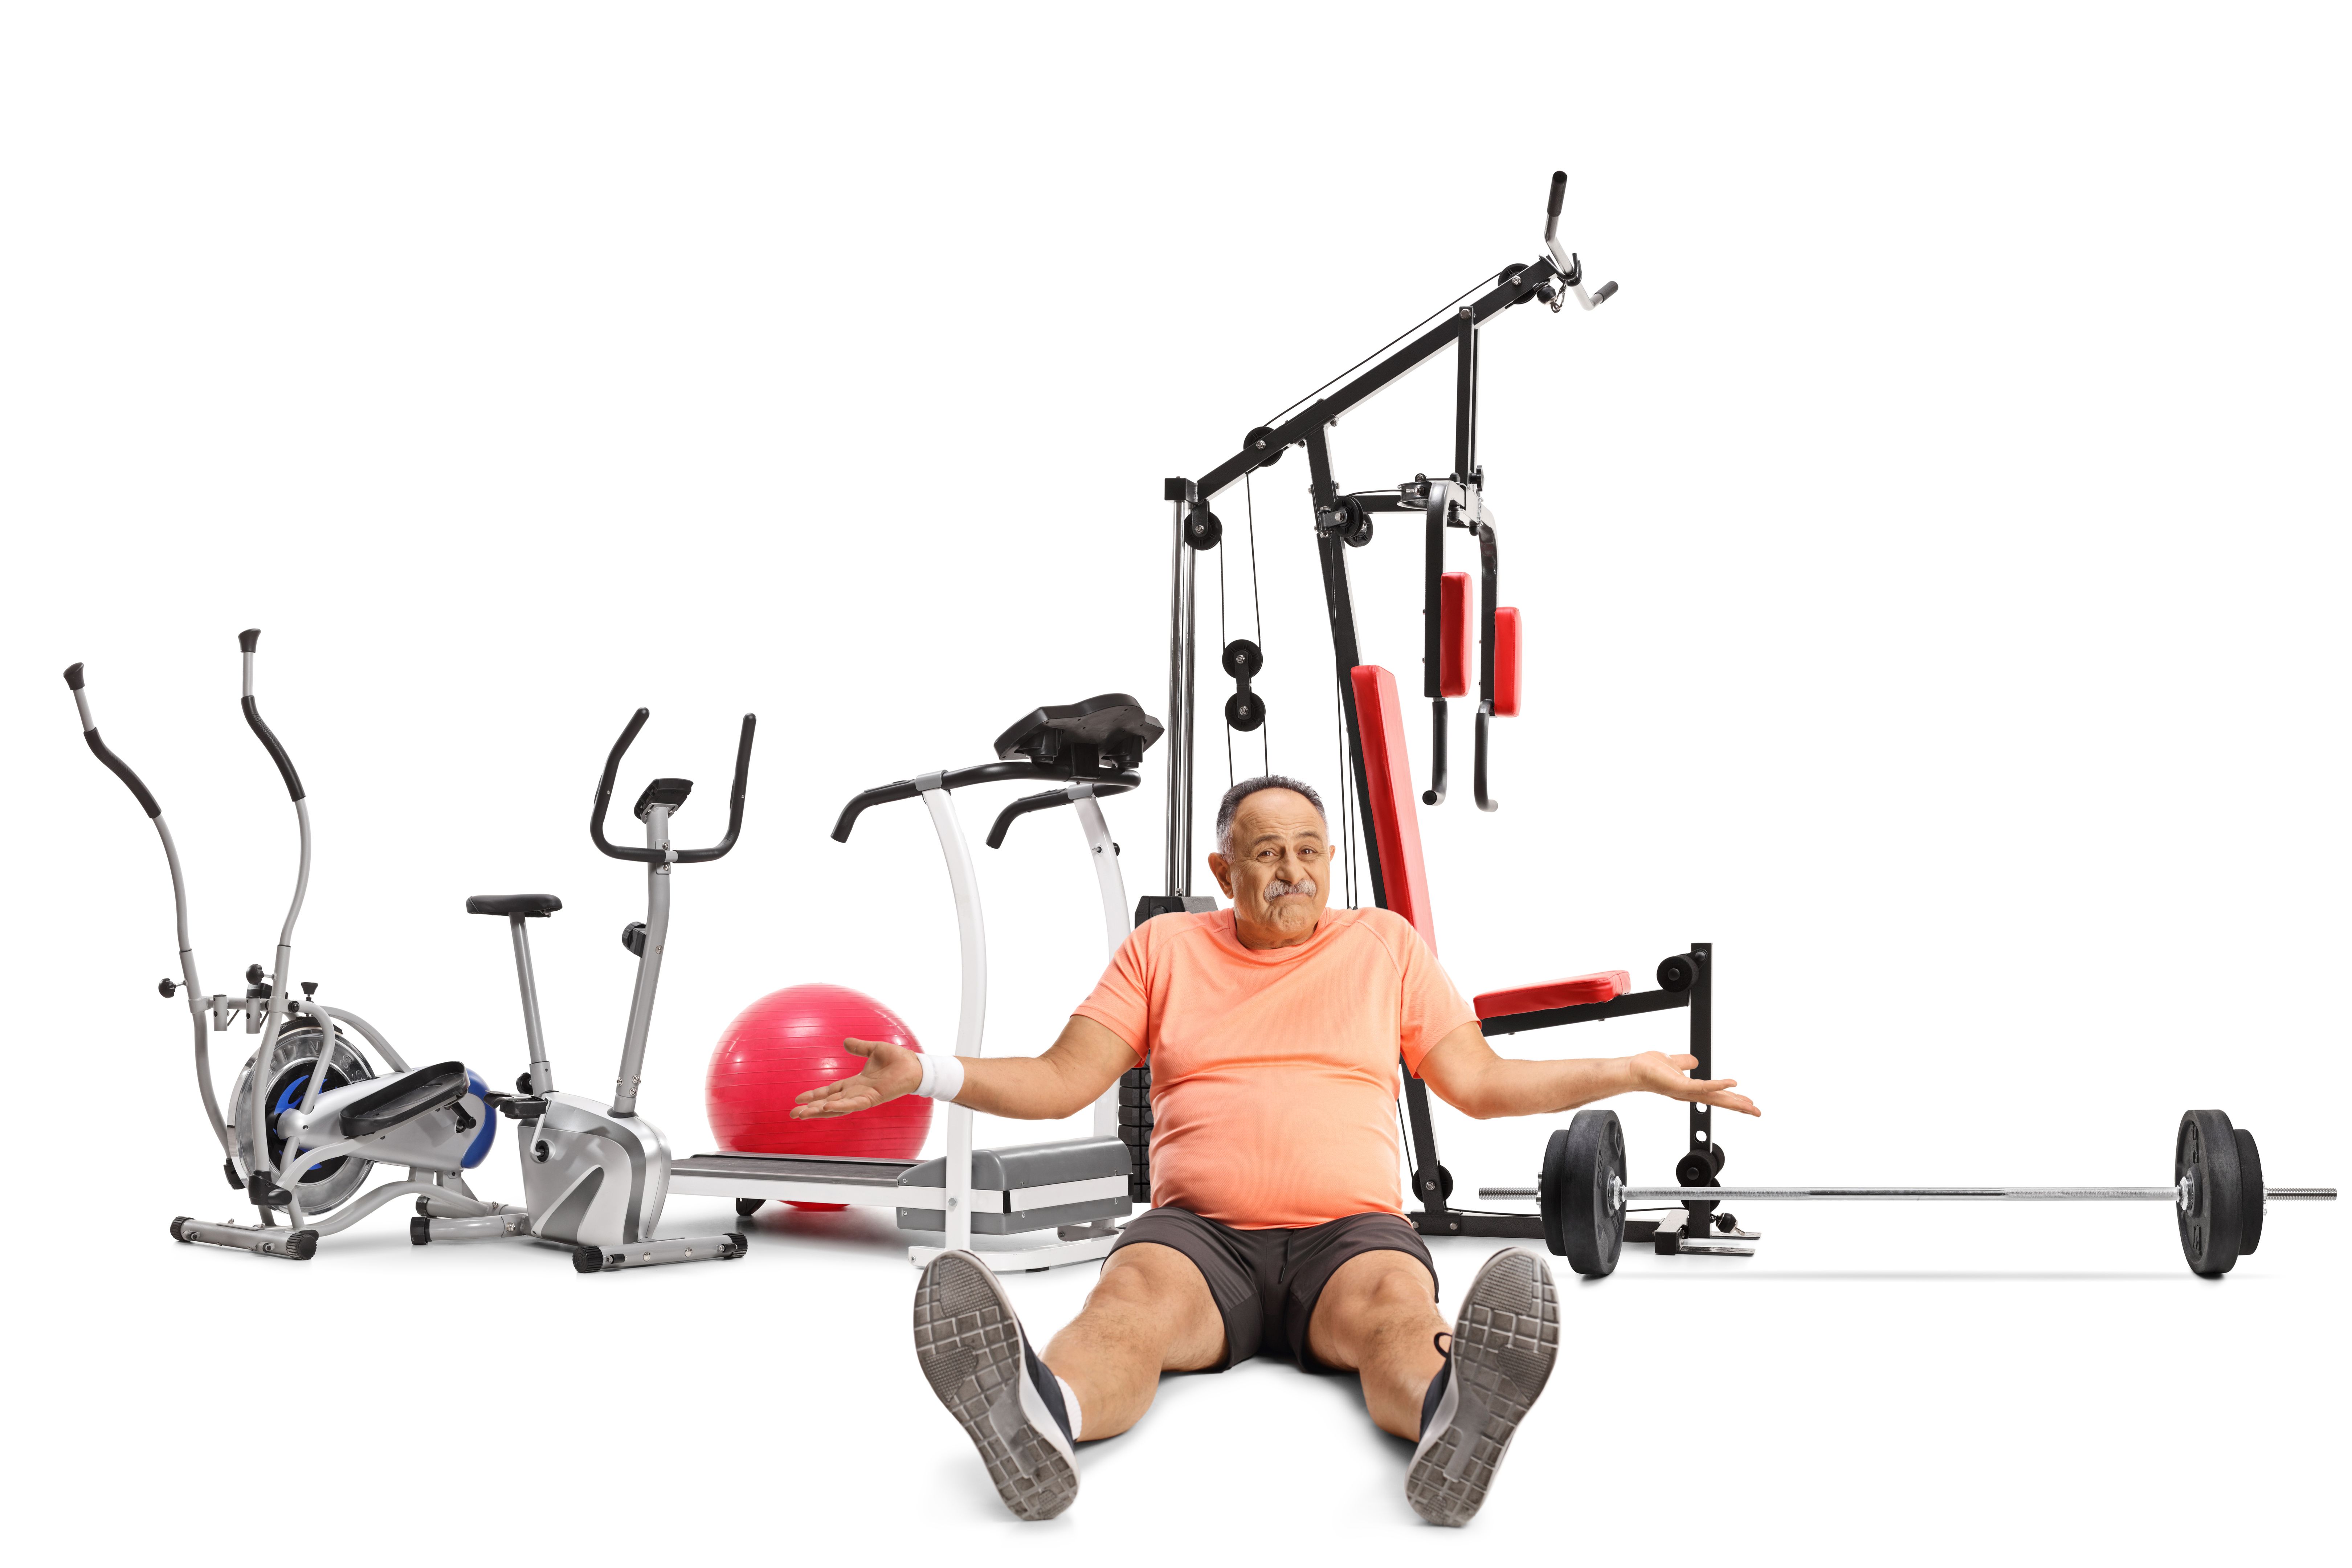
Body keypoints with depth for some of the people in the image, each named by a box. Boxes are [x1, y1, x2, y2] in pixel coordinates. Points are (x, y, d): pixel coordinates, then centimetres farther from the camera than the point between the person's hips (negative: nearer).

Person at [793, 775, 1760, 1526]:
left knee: (1397, 1303, -36)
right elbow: (1062, 1082, 14)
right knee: (1131, 1294, -35)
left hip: (1351, 1230, 1)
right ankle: (1042, 1422, -67)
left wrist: (1632, 1073, 11)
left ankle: (1452, 1426, -69)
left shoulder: (1387, 945, 20)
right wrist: (928, 1076, -2)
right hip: (1200, 1231, 0)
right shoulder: (1164, 948, 18)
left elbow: (1480, 1083, 20)